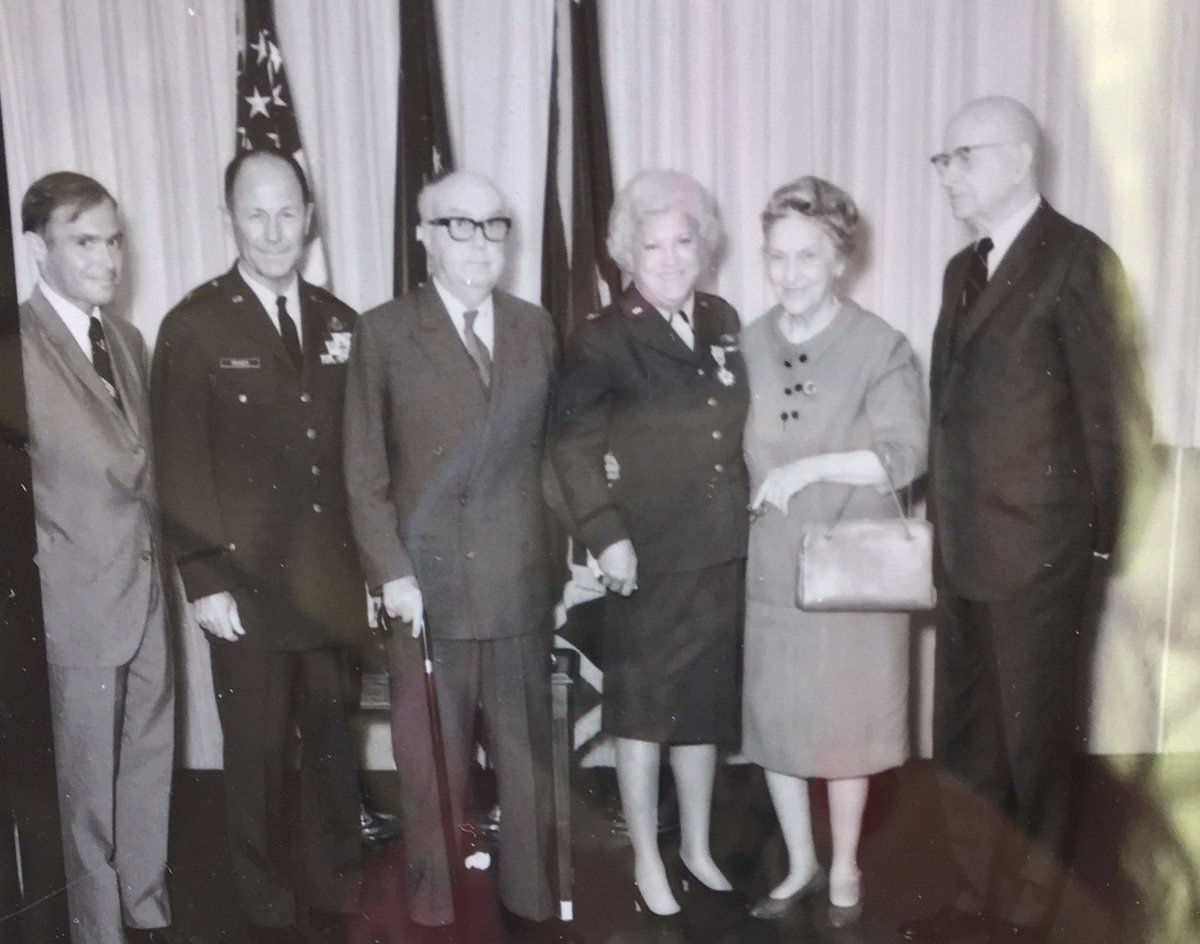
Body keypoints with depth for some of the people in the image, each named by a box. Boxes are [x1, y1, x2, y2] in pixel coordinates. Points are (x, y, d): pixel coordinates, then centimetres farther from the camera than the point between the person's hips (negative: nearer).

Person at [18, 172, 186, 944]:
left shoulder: (128, 339, 10)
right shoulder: (21, 344, -13)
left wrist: (161, 556, 8)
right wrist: (47, 566, -9)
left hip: (148, 587, 7)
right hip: (78, 597, -6)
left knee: (151, 761, 18)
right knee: (88, 779, 9)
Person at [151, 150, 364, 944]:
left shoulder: (340, 324, 7)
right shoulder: (194, 326, -5)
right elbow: (180, 469, -7)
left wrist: (372, 565, 7)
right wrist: (204, 582, -10)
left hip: (335, 583, 4)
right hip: (247, 585, -3)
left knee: (335, 748, 14)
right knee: (258, 757, 10)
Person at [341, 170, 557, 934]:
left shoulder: (536, 327, 9)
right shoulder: (384, 332, -1)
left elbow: (555, 448, 9)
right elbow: (365, 468, -3)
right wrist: (391, 572, -9)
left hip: (523, 583, 3)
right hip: (429, 583, -2)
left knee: (528, 757, 13)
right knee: (433, 765, 12)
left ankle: (531, 899, 31)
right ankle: (435, 904, 31)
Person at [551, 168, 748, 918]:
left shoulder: (723, 322, 7)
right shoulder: (606, 338, -9)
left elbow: (737, 427, 12)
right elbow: (574, 447, -12)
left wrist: (748, 514, 9)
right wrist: (606, 535, -18)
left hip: (723, 550, 5)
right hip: (650, 556, -5)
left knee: (707, 703, 17)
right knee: (645, 709, 9)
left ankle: (698, 845, 37)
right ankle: (647, 859, 28)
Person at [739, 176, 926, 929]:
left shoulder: (882, 347, -9)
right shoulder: (749, 344, 3)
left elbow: (906, 455, -16)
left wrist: (811, 468, -24)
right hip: (770, 567, 4)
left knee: (845, 724, 11)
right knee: (773, 723, 12)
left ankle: (845, 869, 34)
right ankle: (801, 865, 34)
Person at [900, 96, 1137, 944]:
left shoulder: (1077, 259, -8)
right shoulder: (964, 268, 14)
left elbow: (1104, 412, -9)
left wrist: (1096, 545, -8)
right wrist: (937, 516, 10)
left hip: (1040, 549, -7)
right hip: (964, 546, 7)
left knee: (1032, 742, 8)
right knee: (963, 733, 16)